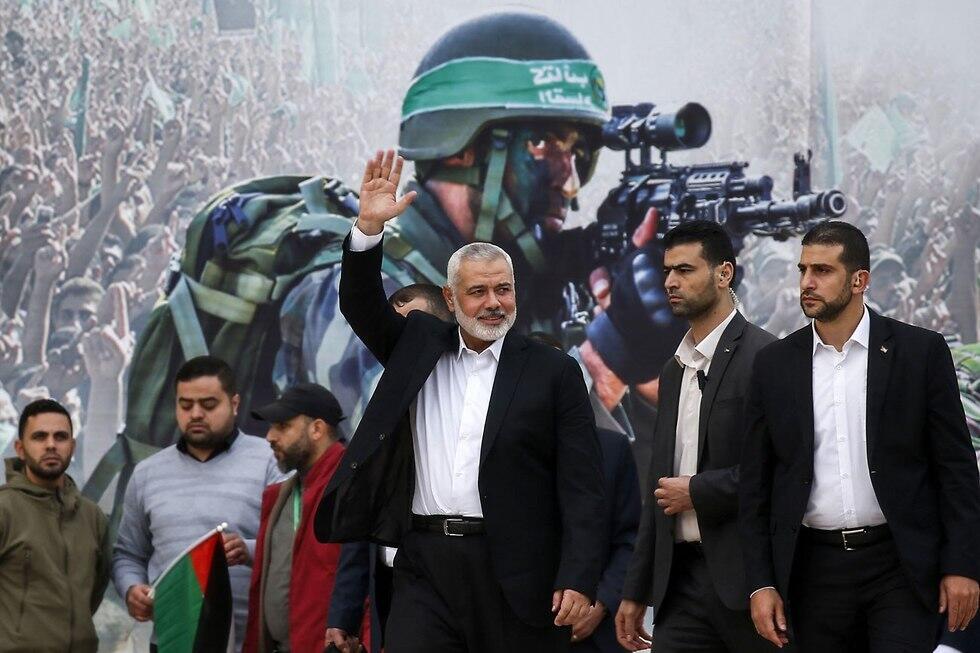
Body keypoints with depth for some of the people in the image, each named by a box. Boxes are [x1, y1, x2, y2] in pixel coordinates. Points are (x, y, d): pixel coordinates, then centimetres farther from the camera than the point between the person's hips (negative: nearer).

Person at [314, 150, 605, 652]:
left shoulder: (553, 372, 2)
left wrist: (578, 578, -12)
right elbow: (361, 307, 2)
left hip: (515, 571, -2)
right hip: (426, 562, 2)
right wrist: (369, 227, -12)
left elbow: (581, 487, -2)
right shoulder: (419, 346, 14)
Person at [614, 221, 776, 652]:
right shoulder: (674, 370, 19)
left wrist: (698, 491, -10)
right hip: (681, 577, 7)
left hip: (743, 575, -7)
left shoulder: (765, 357, -7)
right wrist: (636, 591, 20)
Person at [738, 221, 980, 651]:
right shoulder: (775, 364, 6)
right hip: (814, 569, 3)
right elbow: (755, 483, 8)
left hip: (900, 567, -2)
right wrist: (760, 583, 1)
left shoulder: (920, 352, 0)